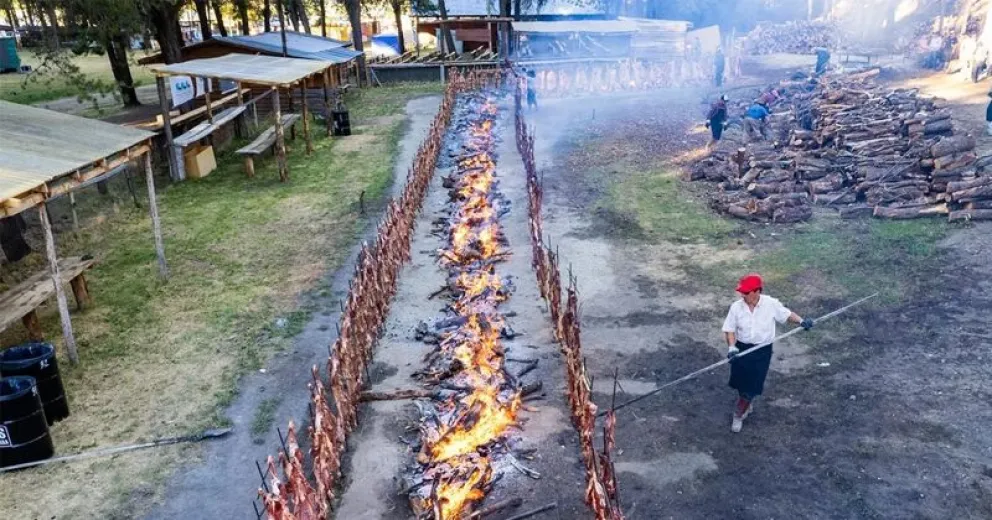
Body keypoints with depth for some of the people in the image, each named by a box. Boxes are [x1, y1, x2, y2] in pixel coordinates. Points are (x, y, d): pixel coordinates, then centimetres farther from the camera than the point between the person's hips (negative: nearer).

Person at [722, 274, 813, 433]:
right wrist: (731, 347, -20)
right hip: (741, 349, 2)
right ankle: (746, 404, 45)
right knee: (740, 384, 14)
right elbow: (729, 329, -6)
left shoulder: (771, 304, -14)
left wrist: (801, 321, -16)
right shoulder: (736, 307, -11)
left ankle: (739, 415, 20)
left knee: (751, 385, 0)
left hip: (762, 351, -2)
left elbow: (786, 314, 1)